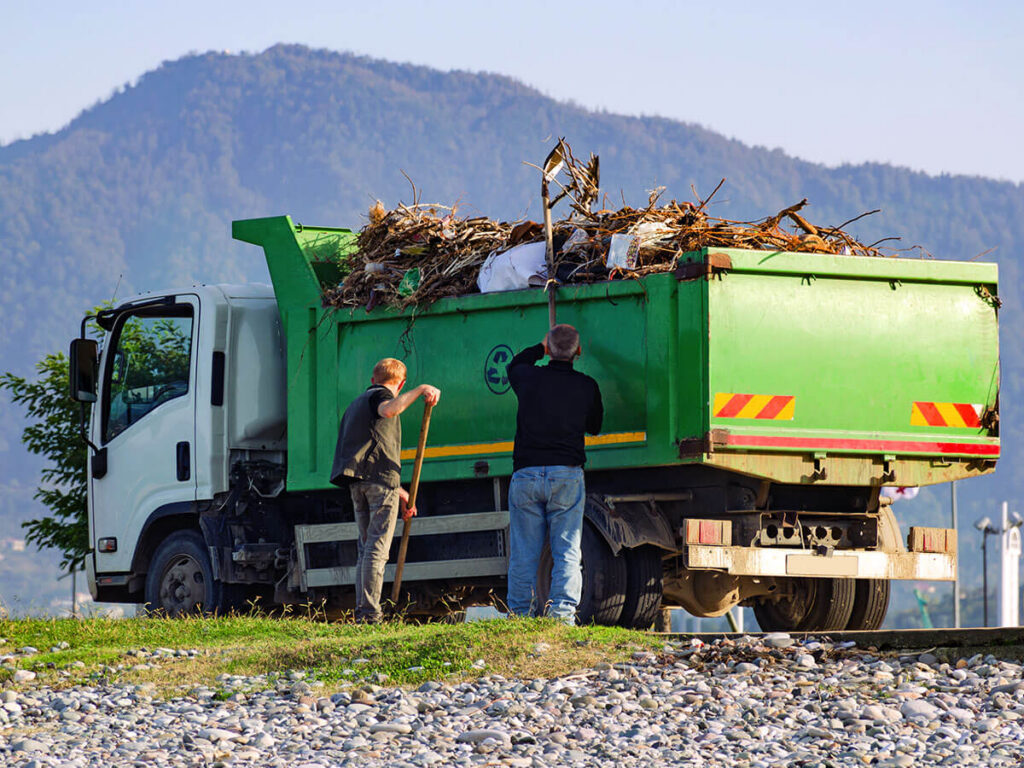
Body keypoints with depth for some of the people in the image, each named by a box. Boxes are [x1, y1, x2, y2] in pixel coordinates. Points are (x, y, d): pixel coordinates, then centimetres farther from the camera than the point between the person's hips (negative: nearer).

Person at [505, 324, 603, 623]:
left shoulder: (529, 377, 2)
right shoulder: (587, 387, 2)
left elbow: (515, 365, 28)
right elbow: (594, 426, 20)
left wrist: (541, 348, 39)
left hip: (526, 473, 1)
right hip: (567, 474, -1)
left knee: (524, 553, 5)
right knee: (567, 551, 0)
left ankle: (520, 614, 4)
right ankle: (562, 611, -12)